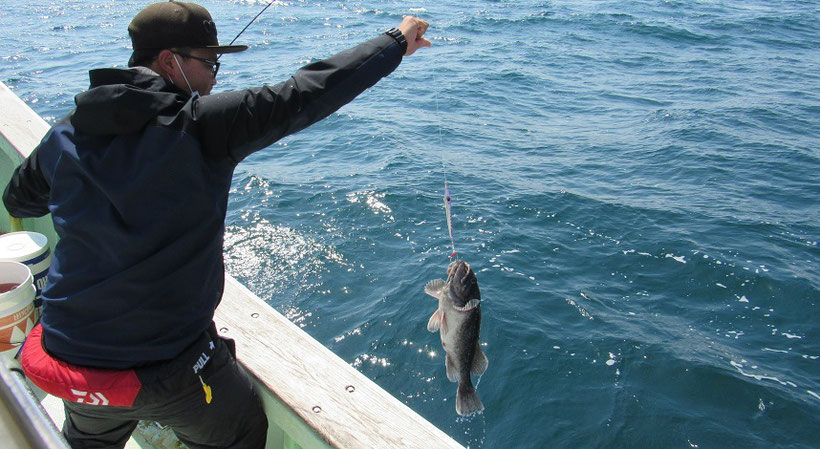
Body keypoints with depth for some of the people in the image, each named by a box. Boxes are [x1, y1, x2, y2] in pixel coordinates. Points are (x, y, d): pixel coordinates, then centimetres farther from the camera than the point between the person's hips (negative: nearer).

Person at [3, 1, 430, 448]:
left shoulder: (65, 134, -2)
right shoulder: (200, 124, -18)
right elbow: (306, 94, -20)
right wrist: (396, 43, -10)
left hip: (70, 357, 6)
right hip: (169, 365, -5)